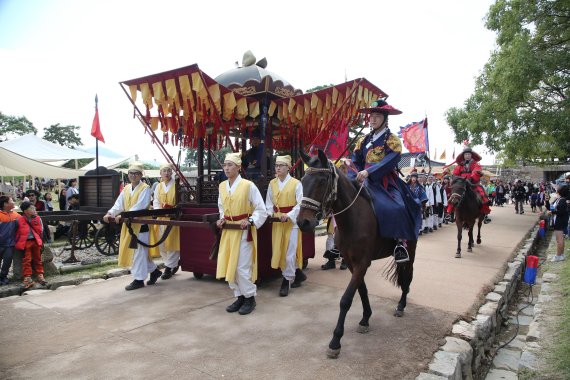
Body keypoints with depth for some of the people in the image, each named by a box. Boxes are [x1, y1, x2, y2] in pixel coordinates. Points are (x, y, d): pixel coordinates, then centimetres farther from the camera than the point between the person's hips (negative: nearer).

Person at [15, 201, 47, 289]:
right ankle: (27, 278, -4)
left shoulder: (37, 219, 6)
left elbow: (39, 231, 6)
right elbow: (17, 232, 3)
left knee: (38, 259, 8)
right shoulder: (20, 220, -1)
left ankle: (40, 276, 13)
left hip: (36, 241, 3)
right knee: (26, 260, -5)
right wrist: (18, 243, -1)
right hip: (25, 242, -3)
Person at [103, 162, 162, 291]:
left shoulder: (145, 189, -9)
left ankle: (139, 279, 8)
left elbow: (139, 207, -20)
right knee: (137, 251, 13)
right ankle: (154, 270, 28)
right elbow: (119, 204, 7)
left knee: (138, 251, -2)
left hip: (140, 224, -7)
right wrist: (110, 213, -10)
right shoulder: (126, 189, 13)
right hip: (128, 224, 7)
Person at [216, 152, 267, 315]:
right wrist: (222, 219, 3)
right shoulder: (222, 186, 7)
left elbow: (261, 210, -8)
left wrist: (250, 221, -21)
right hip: (227, 231, 6)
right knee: (228, 266, 10)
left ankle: (250, 298, 17)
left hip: (243, 231, -6)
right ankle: (240, 297, 26)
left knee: (242, 267, -3)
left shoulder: (248, 185, -12)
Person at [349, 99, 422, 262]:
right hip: (365, 182, 5)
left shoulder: (392, 140, 2)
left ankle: (401, 243, -19)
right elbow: (355, 163, 8)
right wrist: (352, 179, -12)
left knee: (396, 207, -30)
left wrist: (368, 171, -29)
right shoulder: (363, 140, 16)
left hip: (386, 182, -5)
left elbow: (390, 161, -16)